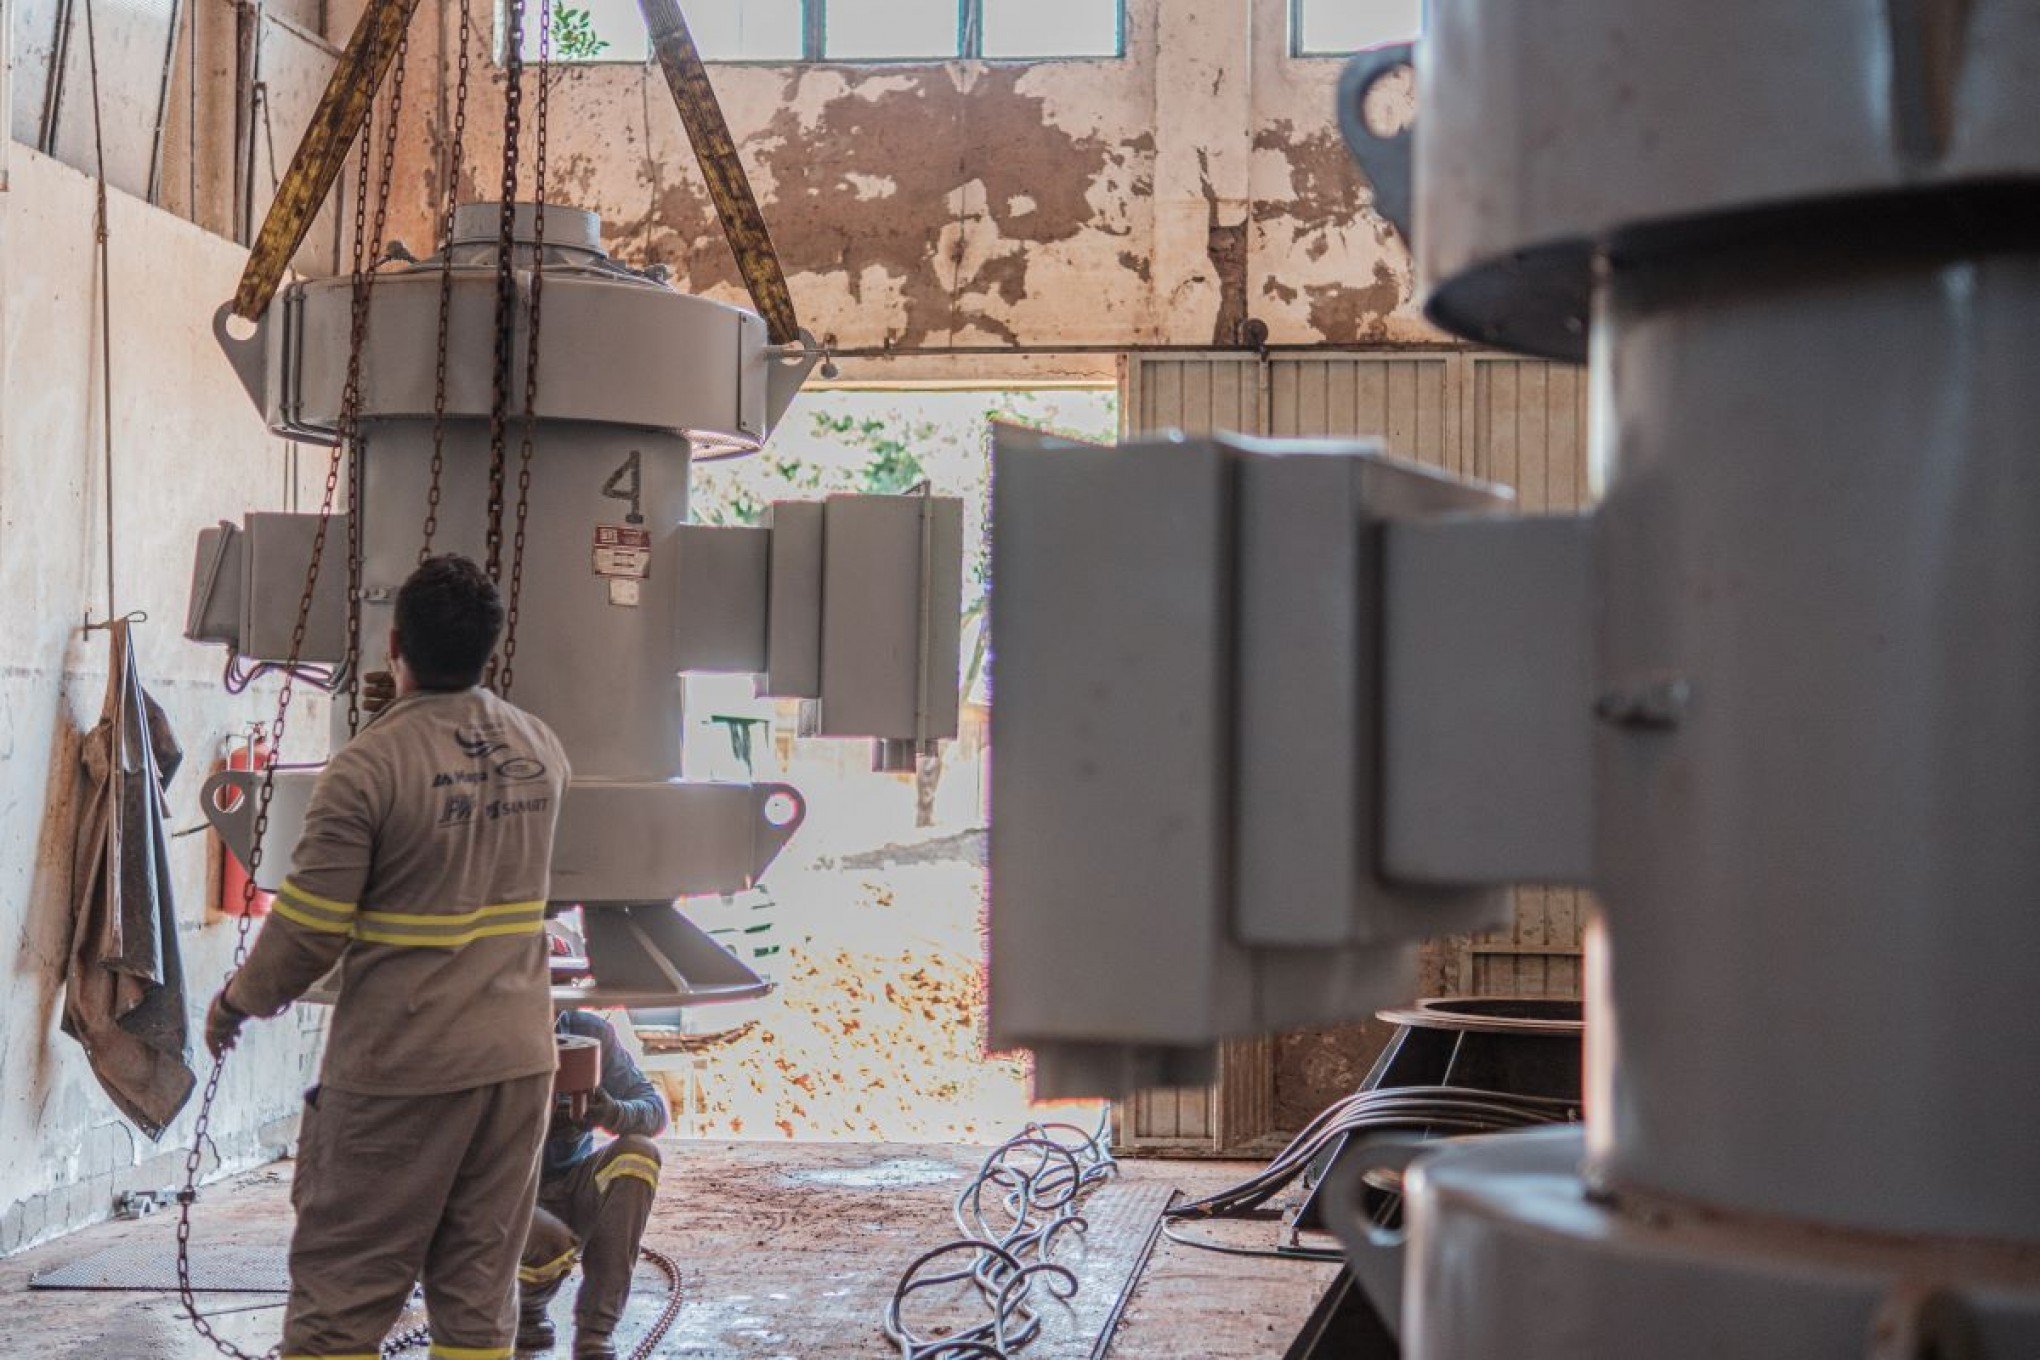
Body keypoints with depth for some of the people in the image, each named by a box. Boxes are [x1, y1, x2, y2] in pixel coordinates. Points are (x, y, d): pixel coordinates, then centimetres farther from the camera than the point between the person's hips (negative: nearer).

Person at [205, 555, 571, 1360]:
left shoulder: (368, 767, -16)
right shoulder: (540, 750, 3)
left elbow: (309, 928, -12)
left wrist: (239, 1002, 7)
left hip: (401, 1064, -5)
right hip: (518, 1054, 6)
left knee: (340, 1293, 4)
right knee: (478, 1293, 11)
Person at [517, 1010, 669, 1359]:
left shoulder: (592, 1032, -6)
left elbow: (656, 1111, -10)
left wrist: (613, 1113, -33)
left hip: (574, 1185, 4)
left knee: (639, 1153, -26)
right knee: (551, 1242, -37)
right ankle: (527, 1304, 6)